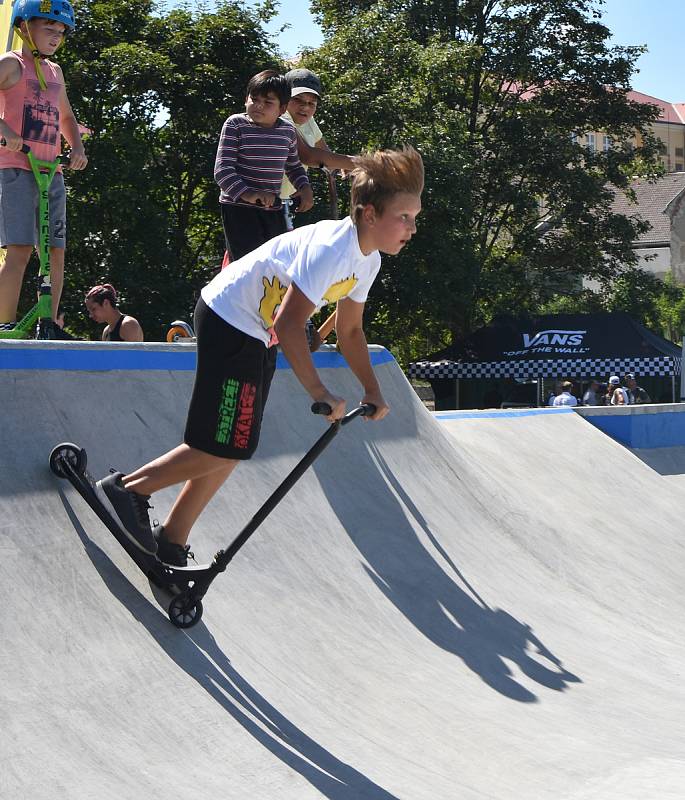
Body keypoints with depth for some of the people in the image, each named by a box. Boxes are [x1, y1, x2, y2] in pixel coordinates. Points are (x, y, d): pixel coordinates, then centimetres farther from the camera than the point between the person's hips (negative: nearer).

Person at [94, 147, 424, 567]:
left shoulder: (367, 260, 2)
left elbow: (350, 330, 14)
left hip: (257, 337, 10)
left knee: (233, 447, 10)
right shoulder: (330, 248, -27)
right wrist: (320, 392, -33)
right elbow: (288, 325, -33)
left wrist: (372, 391, 7)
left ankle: (171, 544, 18)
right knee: (222, 447, -12)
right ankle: (127, 489, 1)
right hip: (229, 322, -10)